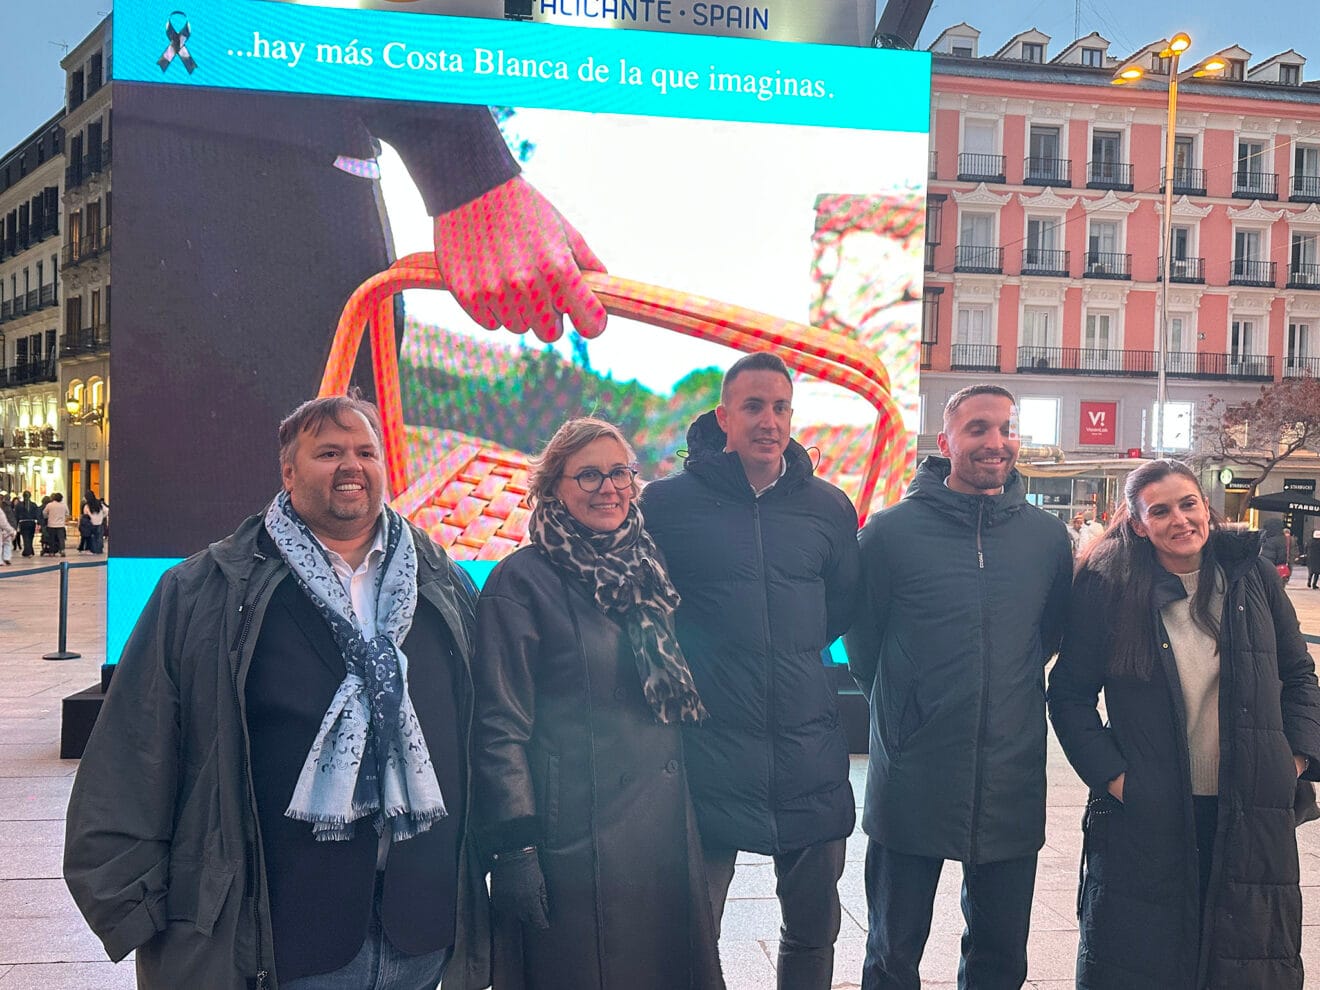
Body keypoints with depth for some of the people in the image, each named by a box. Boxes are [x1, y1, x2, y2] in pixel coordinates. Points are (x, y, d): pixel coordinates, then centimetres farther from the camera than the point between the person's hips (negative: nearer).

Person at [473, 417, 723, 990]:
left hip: (664, 829, 6)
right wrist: (514, 846, -15)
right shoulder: (522, 581, -10)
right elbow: (500, 726, -12)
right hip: (575, 836, -6)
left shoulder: (646, 570, 10)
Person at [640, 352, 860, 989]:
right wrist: (687, 669, -1)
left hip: (809, 751, 4)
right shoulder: (668, 501, -4)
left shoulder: (828, 507, 6)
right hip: (708, 751, -3)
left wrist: (793, 650, 9)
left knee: (813, 930, 17)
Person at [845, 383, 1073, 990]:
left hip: (1012, 785, 3)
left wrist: (1007, 686, 11)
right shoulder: (892, 531, -9)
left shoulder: (1047, 536, 1)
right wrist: (899, 707, 5)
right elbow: (860, 640, 1)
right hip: (912, 781, -3)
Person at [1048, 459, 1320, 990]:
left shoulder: (1251, 576, 3)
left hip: (1251, 814, 3)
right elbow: (1070, 695, -3)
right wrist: (1111, 776, -10)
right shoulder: (1107, 588, -7)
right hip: (1145, 819, -2)